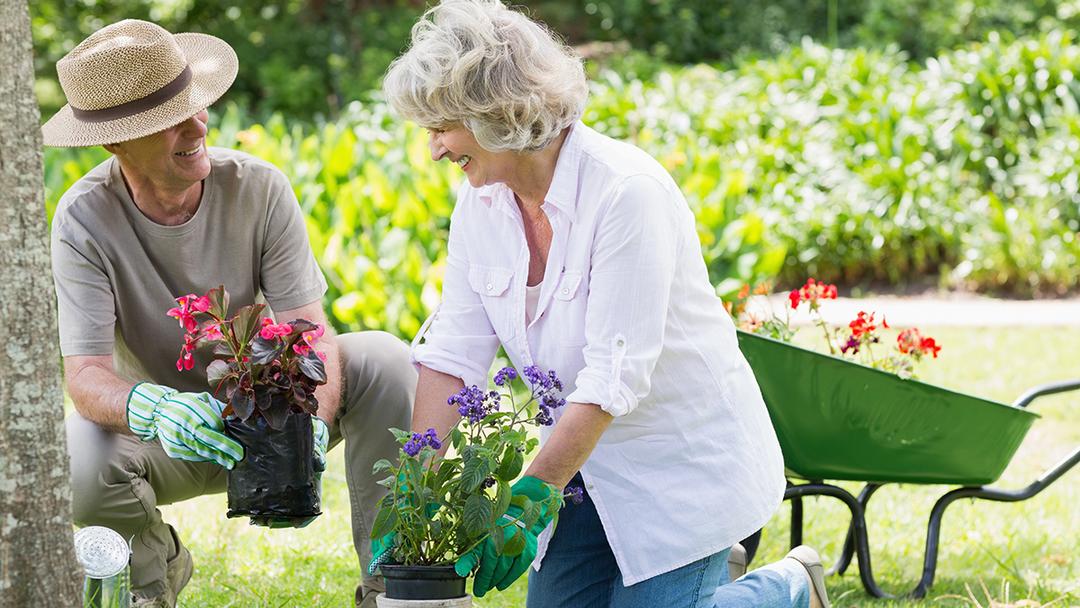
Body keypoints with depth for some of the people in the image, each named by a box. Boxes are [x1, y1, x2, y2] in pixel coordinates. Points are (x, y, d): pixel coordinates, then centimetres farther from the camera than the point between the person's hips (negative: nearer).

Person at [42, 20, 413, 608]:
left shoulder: (259, 188, -16)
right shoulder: (83, 221, -20)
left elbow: (310, 333, -21)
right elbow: (86, 376, -28)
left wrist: (312, 421, -44)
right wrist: (152, 408, -52)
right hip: (165, 436, -1)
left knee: (384, 360, -25)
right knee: (76, 461, -34)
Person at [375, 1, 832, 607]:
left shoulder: (627, 190, -27)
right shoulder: (481, 202, -4)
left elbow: (614, 375, -29)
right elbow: (452, 354, -5)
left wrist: (530, 499, -32)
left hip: (686, 453, -7)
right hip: (592, 456, 7)